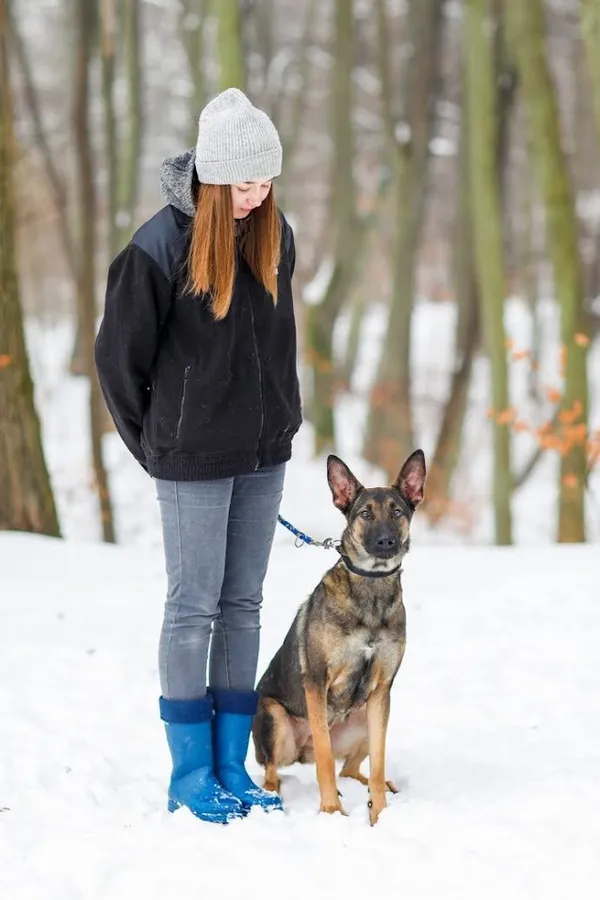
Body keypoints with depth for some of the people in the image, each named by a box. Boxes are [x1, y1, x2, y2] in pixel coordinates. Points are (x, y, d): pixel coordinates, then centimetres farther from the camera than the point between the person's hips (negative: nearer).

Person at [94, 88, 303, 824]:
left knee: (243, 606, 11)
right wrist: (153, 445, 1)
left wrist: (280, 422, 13)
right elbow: (118, 356, -7)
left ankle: (231, 765, 19)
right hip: (194, 461, -6)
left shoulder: (274, 236, 2)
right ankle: (191, 775, 11)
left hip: (264, 457, 6)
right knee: (194, 610, 1)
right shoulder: (161, 246, -16)